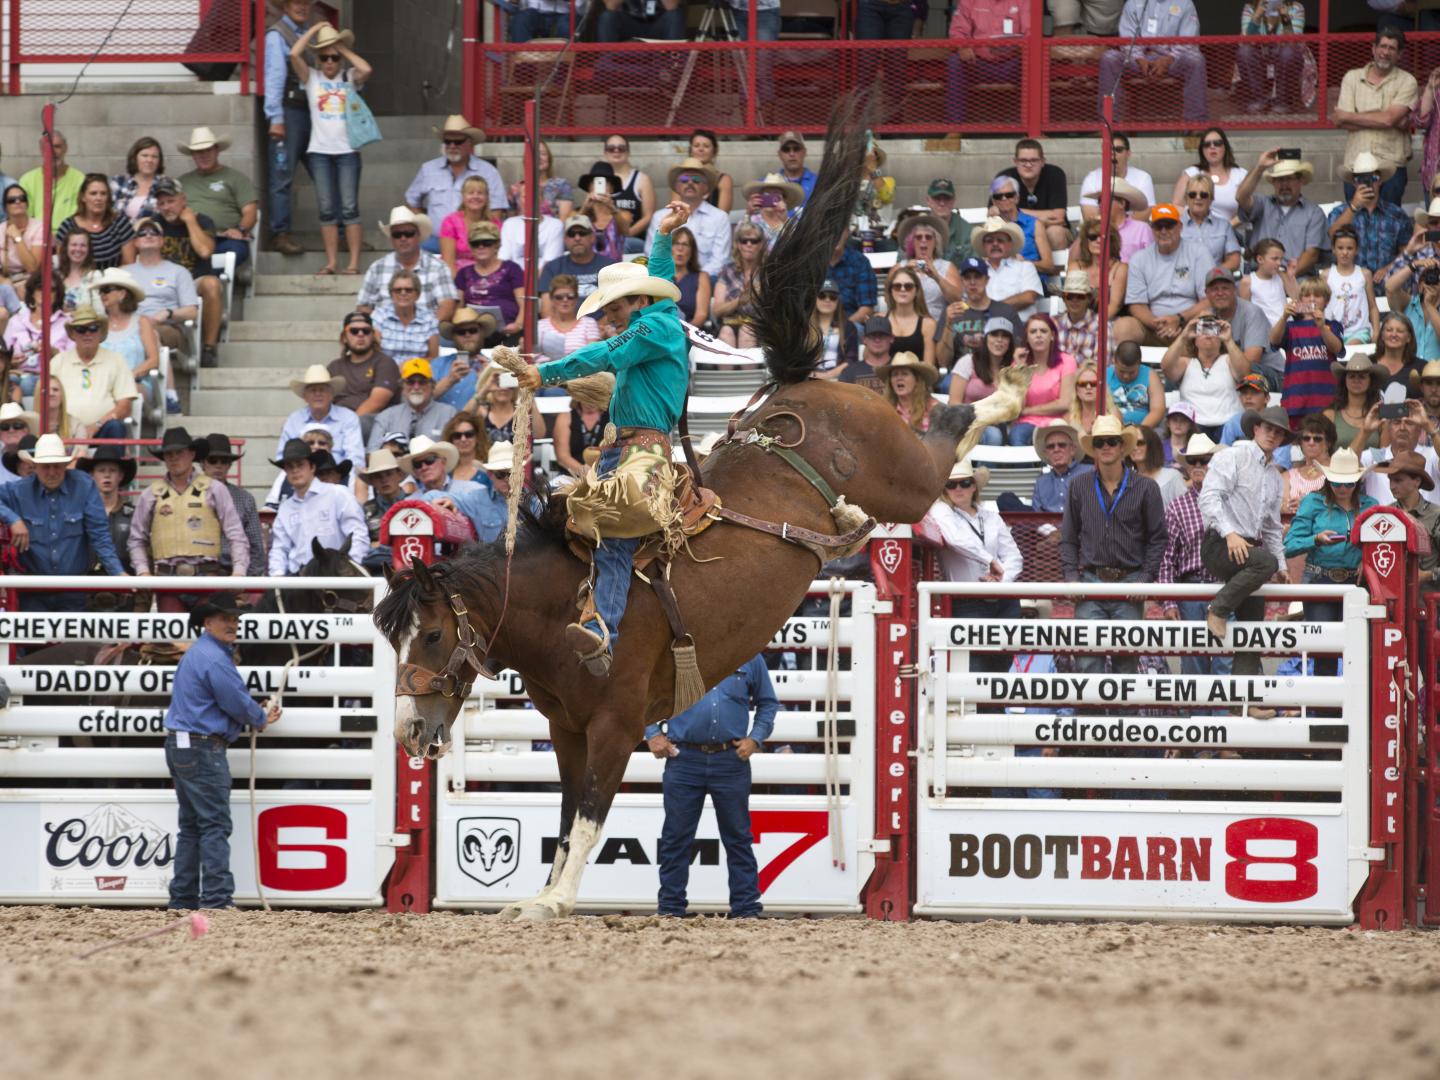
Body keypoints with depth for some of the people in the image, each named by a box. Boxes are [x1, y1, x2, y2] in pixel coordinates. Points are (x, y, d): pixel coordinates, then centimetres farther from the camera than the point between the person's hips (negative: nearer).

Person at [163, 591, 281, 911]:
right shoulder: (214, 658, -16)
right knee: (215, 825, -10)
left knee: (191, 825, 13)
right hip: (203, 749, -11)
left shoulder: (198, 653, 18)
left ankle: (182, 898, 14)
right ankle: (217, 898, -14)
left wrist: (258, 714, 15)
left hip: (181, 749, 11)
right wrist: (261, 719, 7)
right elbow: (237, 703, -12)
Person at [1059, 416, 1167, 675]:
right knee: (1088, 658, -8)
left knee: (1126, 660, 1)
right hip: (1090, 582, 1)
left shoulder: (1145, 488, 4)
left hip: (1130, 583, -1)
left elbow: (1157, 538, 5)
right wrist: (1071, 576, -1)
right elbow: (1068, 539, 13)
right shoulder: (1079, 489, 9)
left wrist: (1146, 578, -5)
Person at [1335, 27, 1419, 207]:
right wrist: (1389, 121, -10)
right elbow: (1341, 123, -4)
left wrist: (1347, 116, -4)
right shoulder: (1352, 78, 7)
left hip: (1391, 165, -2)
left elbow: (1389, 118, -13)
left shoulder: (1406, 82, 0)